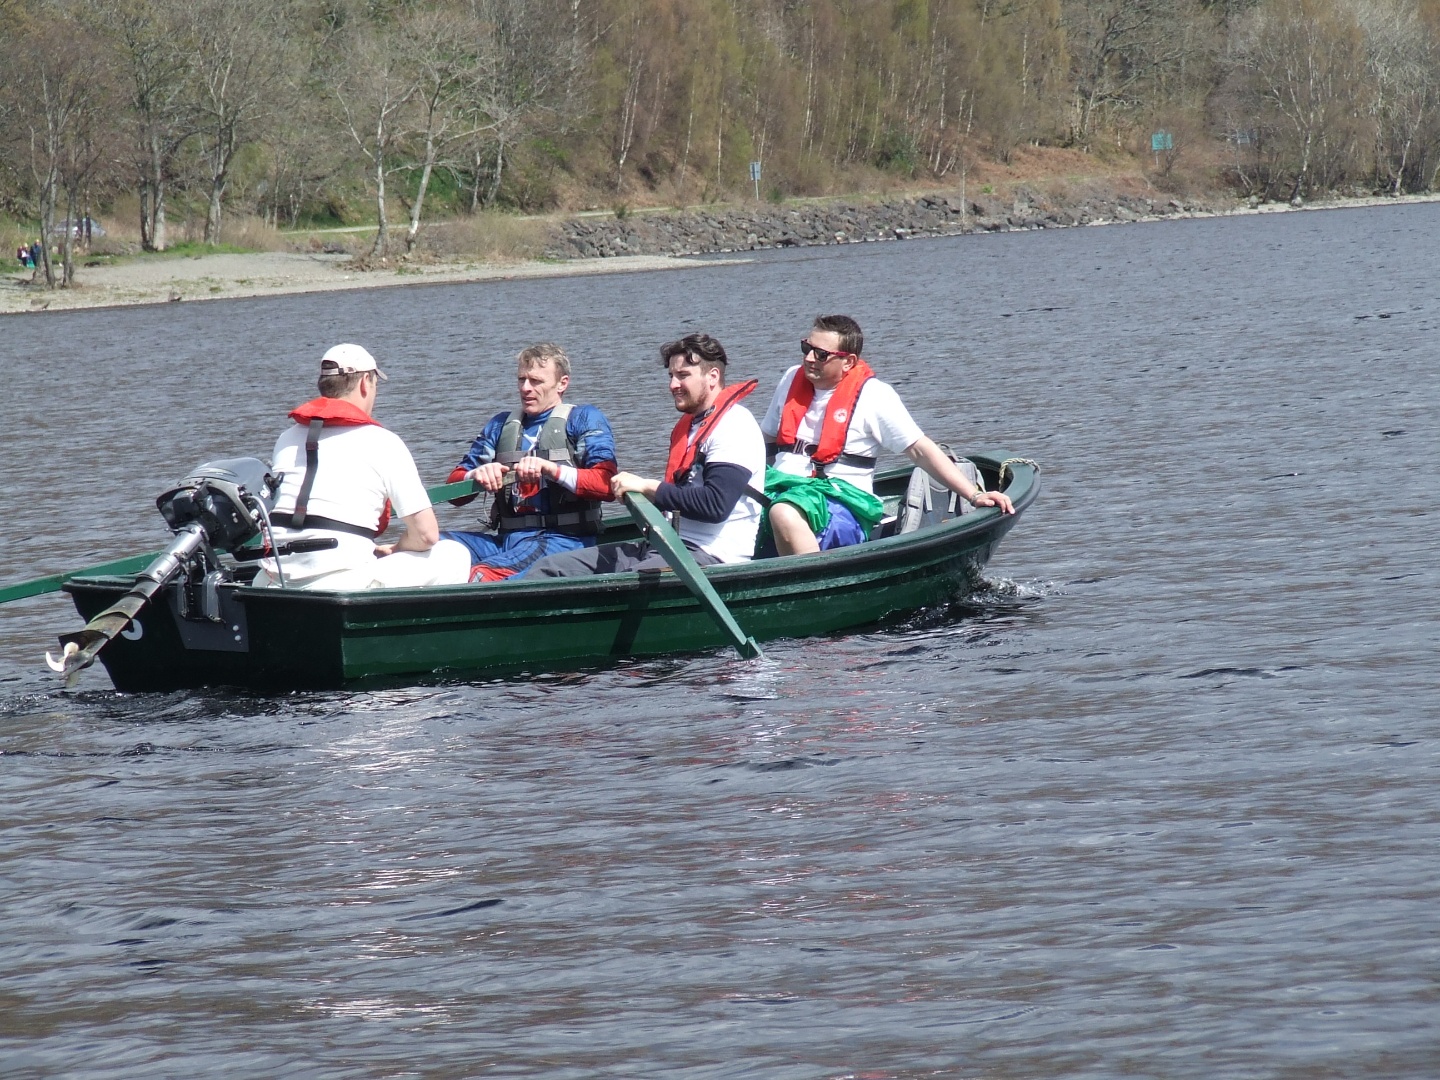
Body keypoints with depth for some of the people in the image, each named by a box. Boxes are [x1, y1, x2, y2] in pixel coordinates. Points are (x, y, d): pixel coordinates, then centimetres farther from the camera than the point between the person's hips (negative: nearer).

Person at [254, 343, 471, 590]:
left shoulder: (287, 439, 15)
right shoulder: (383, 442, 0)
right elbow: (426, 534, -2)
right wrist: (391, 552, 21)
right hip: (341, 586, -6)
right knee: (454, 556, 10)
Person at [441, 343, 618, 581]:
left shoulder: (584, 419, 11)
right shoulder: (502, 425, 27)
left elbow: (606, 484, -4)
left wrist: (550, 469, -16)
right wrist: (477, 476, -5)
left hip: (563, 538, -5)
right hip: (506, 538, 5)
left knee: (483, 574, -37)